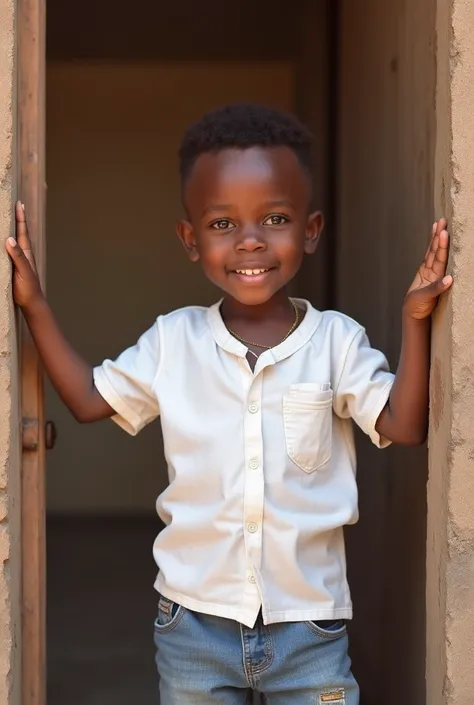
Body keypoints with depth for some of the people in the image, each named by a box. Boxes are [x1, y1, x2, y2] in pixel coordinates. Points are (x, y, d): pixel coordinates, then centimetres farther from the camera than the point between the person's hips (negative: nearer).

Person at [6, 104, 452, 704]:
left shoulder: (336, 340, -4)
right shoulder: (173, 340, 0)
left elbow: (404, 425, -8)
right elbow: (90, 400, 7)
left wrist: (415, 320, -18)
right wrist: (34, 306, 1)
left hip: (309, 621, -1)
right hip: (194, 621, 1)